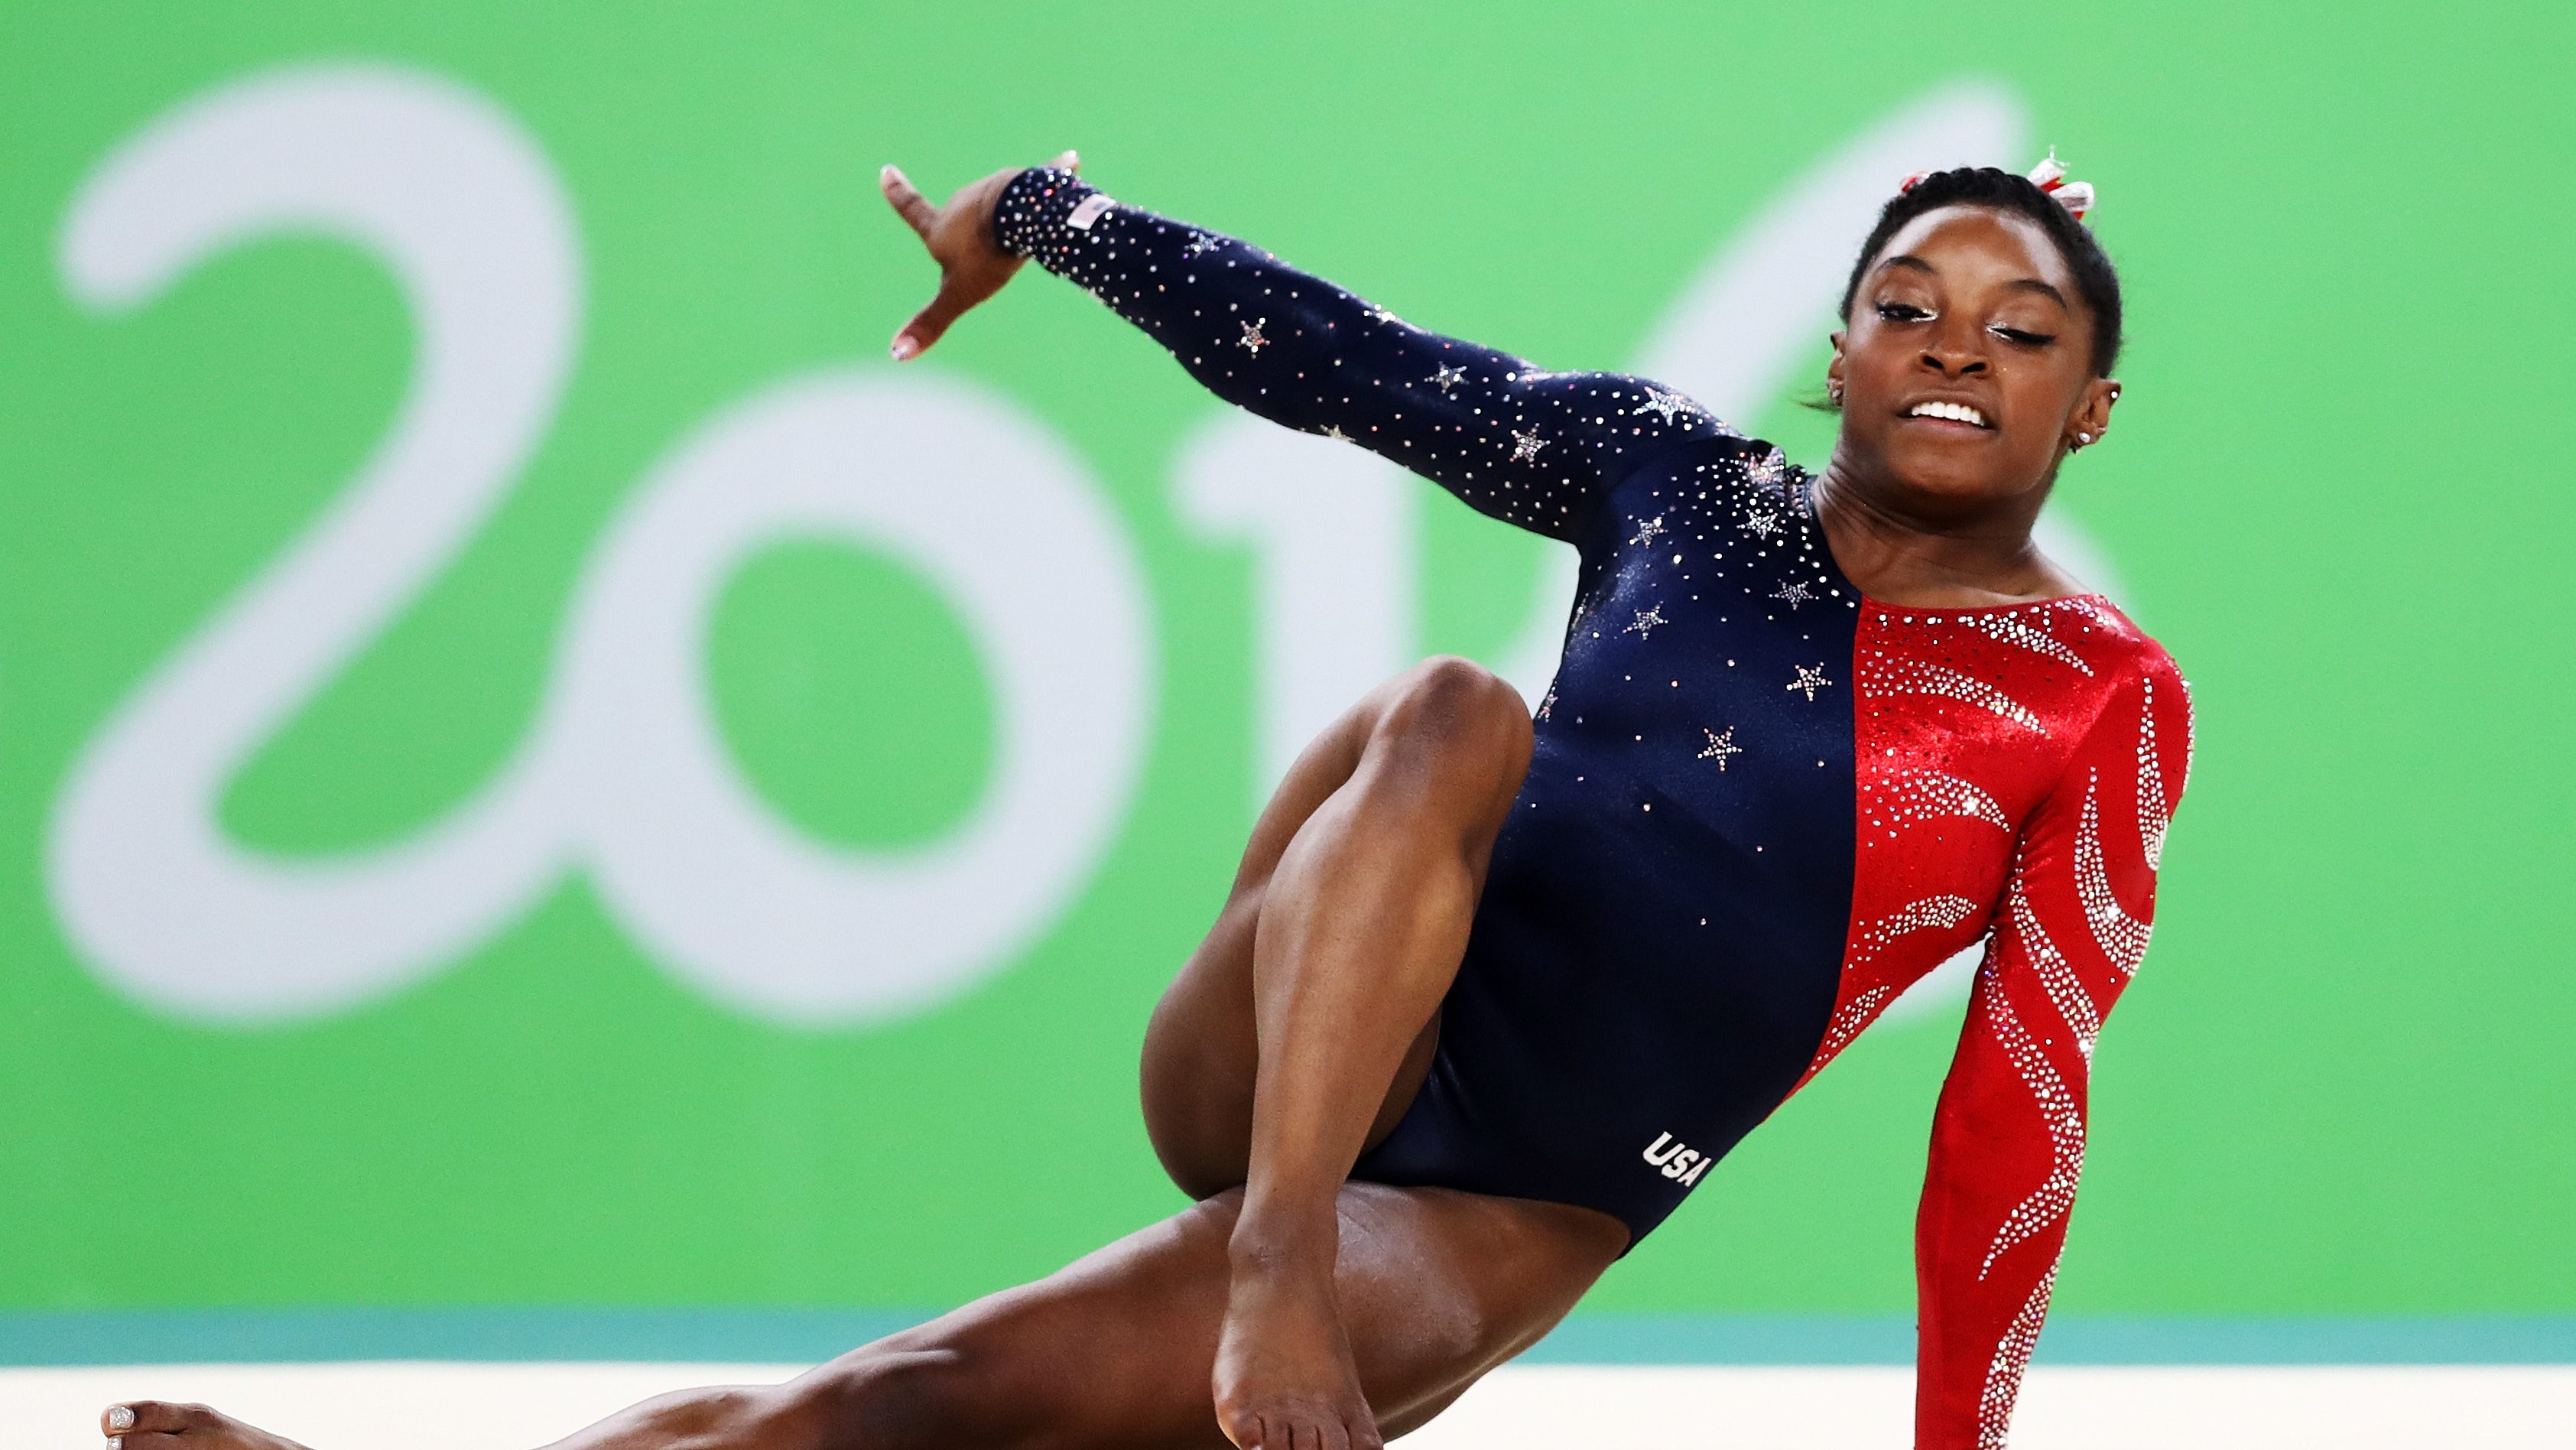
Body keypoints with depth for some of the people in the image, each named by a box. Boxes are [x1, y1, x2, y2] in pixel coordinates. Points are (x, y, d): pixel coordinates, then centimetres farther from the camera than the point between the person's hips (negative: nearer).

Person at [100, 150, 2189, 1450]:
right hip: (1273, 1081, 2)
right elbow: (1326, 358, 12)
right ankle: (1275, 1272, -36)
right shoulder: (1681, 474, 5)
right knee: (1447, 718, -29)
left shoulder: (2107, 705, -3)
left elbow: (2015, 1123, -4)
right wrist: (1033, 217, 15)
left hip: (1481, 1240, -2)